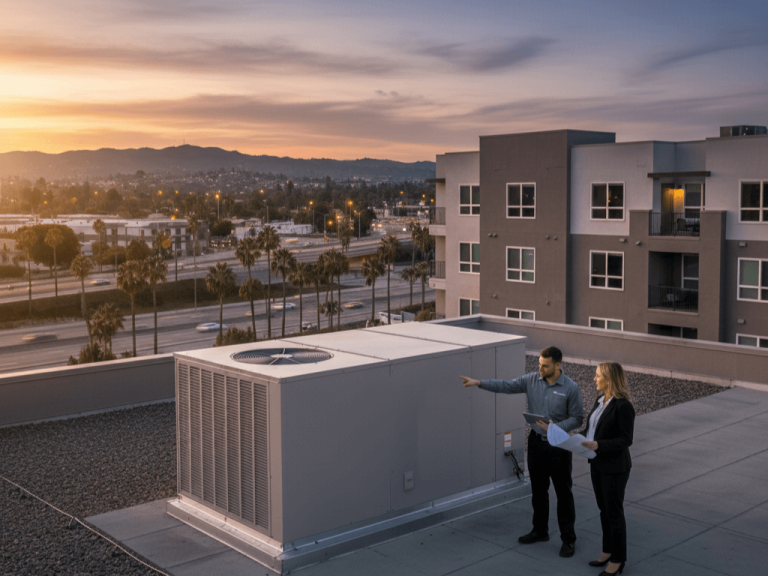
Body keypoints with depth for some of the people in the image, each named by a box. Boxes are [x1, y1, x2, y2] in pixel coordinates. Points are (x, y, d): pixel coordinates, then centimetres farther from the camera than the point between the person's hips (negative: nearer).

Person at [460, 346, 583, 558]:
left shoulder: (570, 388, -15)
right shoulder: (532, 380, -3)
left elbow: (577, 418, -10)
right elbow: (507, 386, -5)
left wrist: (557, 427, -25)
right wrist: (478, 383, -14)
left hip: (559, 445, -5)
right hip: (536, 441, 5)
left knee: (563, 493, 3)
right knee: (538, 490, 17)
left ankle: (568, 539, 15)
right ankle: (540, 531, 33)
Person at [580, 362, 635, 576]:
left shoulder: (623, 406, -20)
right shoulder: (601, 400, 4)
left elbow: (626, 440, -20)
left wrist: (598, 445, -30)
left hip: (614, 468, -8)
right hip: (597, 464, 8)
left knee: (614, 512, 4)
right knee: (604, 509, 18)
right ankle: (609, 550, 33)